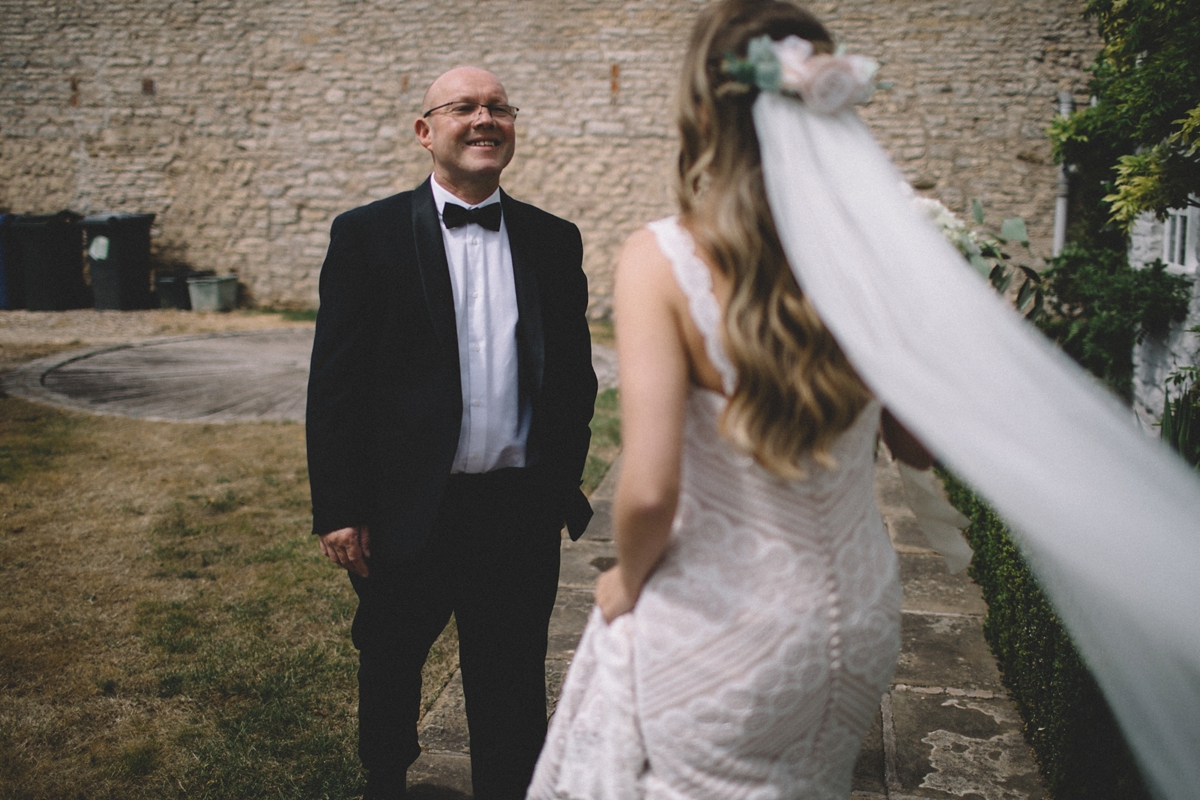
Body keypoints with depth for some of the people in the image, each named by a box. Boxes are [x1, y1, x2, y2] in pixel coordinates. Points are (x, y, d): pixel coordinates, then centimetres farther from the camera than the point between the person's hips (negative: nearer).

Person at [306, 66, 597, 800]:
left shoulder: (554, 241, 4)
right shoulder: (368, 235, -3)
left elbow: (576, 374, 8)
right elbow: (335, 381, -6)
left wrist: (562, 487, 5)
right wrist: (338, 510, -9)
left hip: (520, 513, 1)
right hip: (406, 511, 0)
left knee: (512, 688, 10)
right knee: (390, 663, 22)